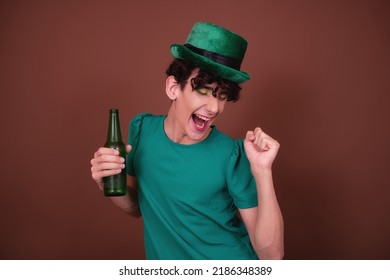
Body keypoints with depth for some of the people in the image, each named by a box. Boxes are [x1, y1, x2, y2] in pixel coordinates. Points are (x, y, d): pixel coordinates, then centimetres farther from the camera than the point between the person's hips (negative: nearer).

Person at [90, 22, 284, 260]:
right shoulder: (142, 128, -12)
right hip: (166, 269, 3)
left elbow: (271, 254, -22)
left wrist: (262, 171, -32)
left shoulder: (232, 157, -23)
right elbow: (136, 207, 1)